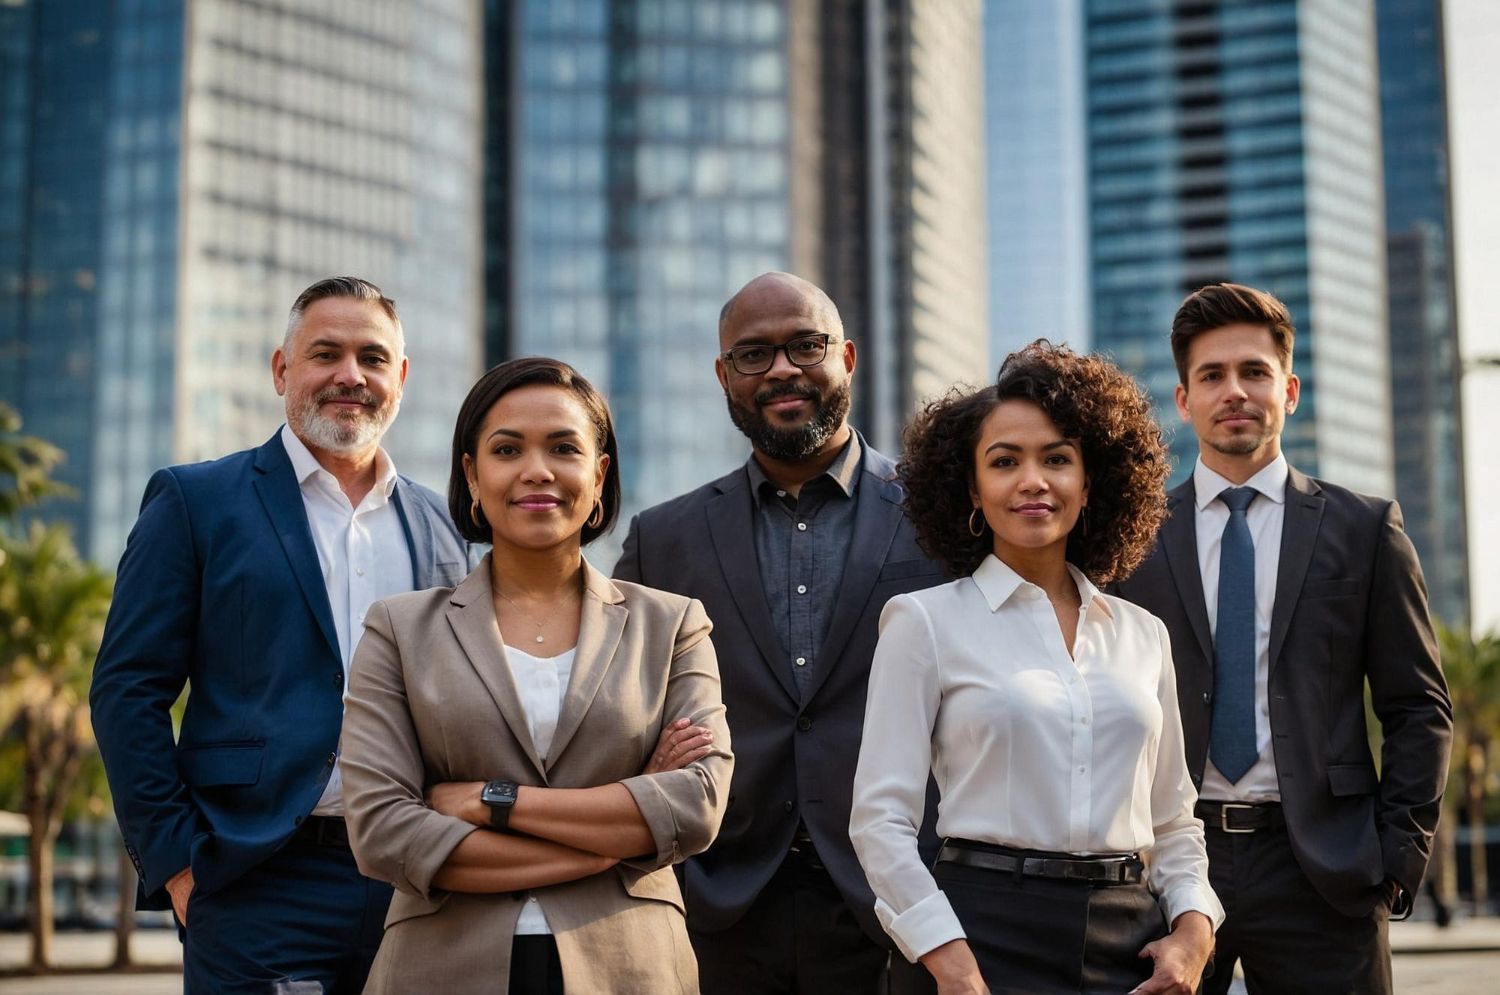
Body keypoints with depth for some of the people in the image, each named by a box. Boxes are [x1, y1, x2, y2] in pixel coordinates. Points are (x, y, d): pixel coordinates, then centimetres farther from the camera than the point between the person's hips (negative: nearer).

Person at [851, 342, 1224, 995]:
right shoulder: (925, 621, 0)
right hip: (986, 935, -3)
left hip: (1131, 942, 4)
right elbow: (881, 819, -5)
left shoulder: (1143, 635, 11)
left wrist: (1195, 928, -1)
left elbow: (1173, 819, 16)